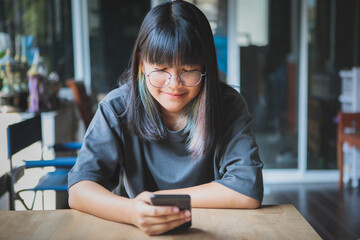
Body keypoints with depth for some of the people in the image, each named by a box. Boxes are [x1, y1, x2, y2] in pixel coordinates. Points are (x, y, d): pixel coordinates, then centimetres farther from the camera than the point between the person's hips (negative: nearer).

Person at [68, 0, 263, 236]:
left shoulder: (228, 105, -11)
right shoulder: (118, 108, -10)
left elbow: (249, 191, -19)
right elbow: (79, 190, -17)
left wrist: (158, 197, -17)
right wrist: (132, 211, -38)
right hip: (141, 233, 1)